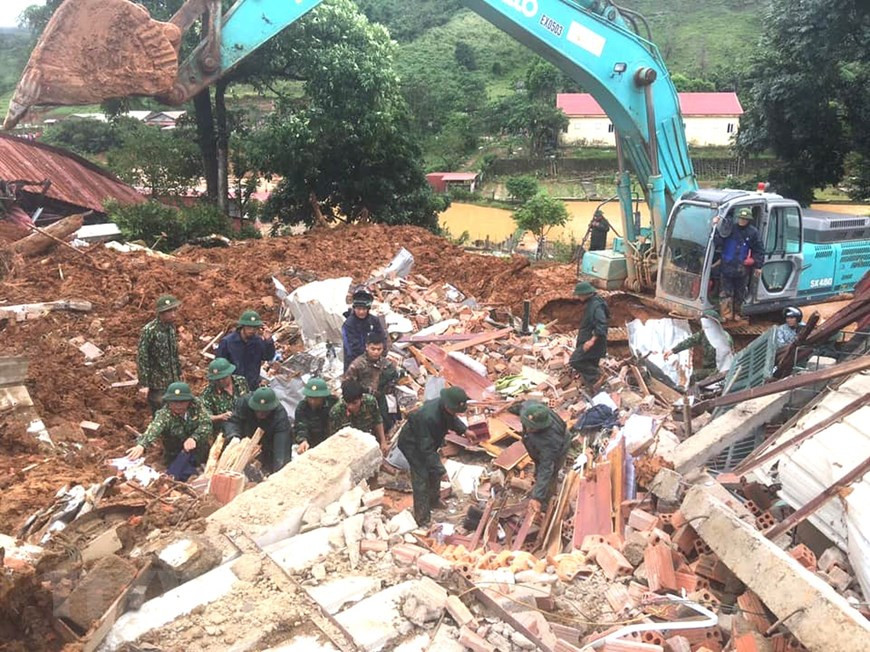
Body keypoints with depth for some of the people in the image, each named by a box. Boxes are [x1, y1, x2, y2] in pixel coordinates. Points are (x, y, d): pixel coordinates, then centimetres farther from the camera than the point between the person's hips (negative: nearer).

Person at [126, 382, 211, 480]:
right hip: (176, 456, -3)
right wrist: (141, 445, -64)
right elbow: (154, 428, -44)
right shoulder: (164, 414, -26)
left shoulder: (196, 404, -18)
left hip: (198, 450, 3)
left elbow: (206, 424, -23)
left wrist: (194, 438, -42)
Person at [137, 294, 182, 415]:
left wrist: (178, 374, 17)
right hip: (157, 384, -7)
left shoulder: (171, 327, 3)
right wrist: (143, 384, -17)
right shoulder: (149, 330, -19)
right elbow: (141, 358, -17)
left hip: (173, 382, 7)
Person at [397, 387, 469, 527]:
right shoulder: (428, 417, -42)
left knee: (436, 471, 18)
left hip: (429, 441, 9)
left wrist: (464, 431, 0)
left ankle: (434, 500, 43)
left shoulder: (446, 408, -16)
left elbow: (452, 420, 11)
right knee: (421, 478, -7)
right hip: (412, 444, -8)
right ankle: (422, 520, 2)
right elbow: (425, 447, -35)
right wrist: (435, 465, -30)